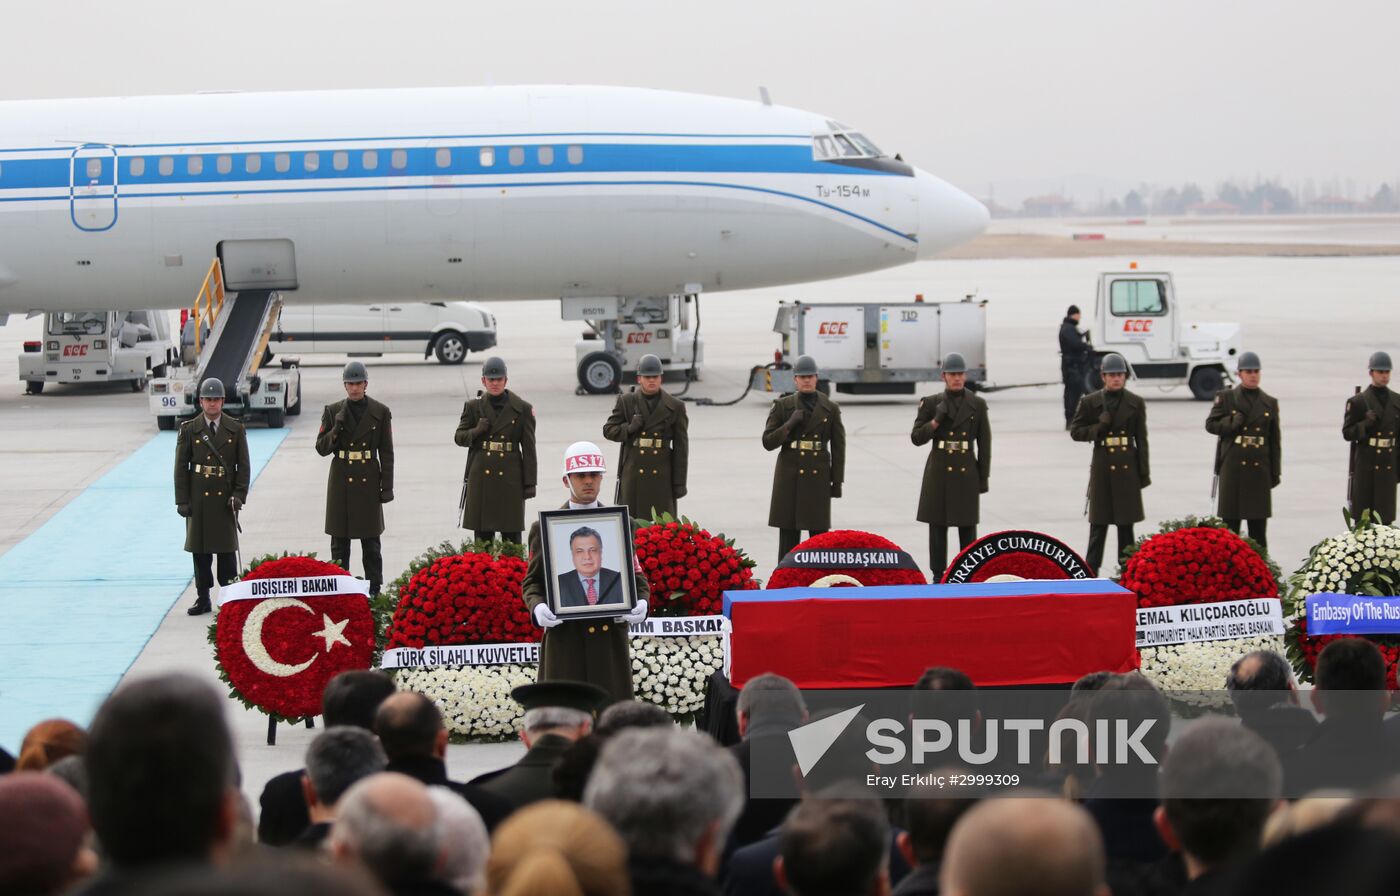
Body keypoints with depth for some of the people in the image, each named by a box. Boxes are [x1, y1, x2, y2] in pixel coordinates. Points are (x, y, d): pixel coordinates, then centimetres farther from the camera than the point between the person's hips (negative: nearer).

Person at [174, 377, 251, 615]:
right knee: (200, 550, 5)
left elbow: (243, 465, 4)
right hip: (199, 498, 0)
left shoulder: (236, 430, 4)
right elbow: (181, 467, 2)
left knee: (227, 549, 2)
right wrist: (182, 500, -4)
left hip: (225, 498, 0)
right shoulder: (189, 430, 3)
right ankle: (203, 599, 12)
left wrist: (239, 495, -7)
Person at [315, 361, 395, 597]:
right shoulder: (333, 411, 3)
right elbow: (321, 448, 2)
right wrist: (337, 428, -15)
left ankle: (374, 590, 8)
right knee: (339, 542, 4)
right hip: (341, 481, 1)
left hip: (369, 481, -1)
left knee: (371, 542, 3)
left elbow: (386, 453, 2)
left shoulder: (380, 413, 1)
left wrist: (387, 486, -2)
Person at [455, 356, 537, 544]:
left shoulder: (522, 409, 2)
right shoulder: (473, 406, 6)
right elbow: (459, 437, 11)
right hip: (481, 477, 2)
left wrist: (530, 482, -2)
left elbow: (528, 448, 2)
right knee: (482, 534, 5)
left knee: (511, 535, 1)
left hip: (510, 478, -1)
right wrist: (477, 431, -11)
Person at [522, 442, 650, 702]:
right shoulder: (545, 529, 8)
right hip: (565, 639, -2)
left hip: (611, 640, 2)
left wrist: (641, 603, -8)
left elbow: (637, 576, 14)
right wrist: (538, 607, -14)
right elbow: (532, 582, 8)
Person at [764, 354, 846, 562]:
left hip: (818, 476, 0)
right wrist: (790, 425, -15)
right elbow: (768, 442, 0)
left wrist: (837, 482, 1)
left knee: (819, 533, 1)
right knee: (788, 534, 1)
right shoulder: (782, 406, 4)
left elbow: (838, 448, 6)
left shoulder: (830, 408, 5)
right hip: (790, 476, 0)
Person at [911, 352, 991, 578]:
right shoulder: (931, 403, 2)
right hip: (939, 472, 0)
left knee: (967, 526, 3)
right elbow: (916, 437, 0)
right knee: (937, 526, 3)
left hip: (967, 473, 0)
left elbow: (984, 444, 6)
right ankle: (938, 575, 10)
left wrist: (984, 477, 2)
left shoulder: (977, 404, 4)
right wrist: (936, 420, -15)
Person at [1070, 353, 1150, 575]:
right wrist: (1099, 427, -13)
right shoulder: (1090, 402, 2)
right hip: (1102, 466, -1)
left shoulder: (1136, 404, 5)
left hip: (1127, 467, 1)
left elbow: (1142, 440, 6)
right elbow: (1075, 432, 4)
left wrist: (1144, 472, 2)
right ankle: (1090, 572, 5)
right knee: (1099, 521, 0)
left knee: (1126, 522, 7)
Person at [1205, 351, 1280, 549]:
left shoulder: (1270, 403, 10)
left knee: (1258, 525, 3)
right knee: (1230, 521, 1)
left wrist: (1275, 472, 8)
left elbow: (1275, 440, 11)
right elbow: (1210, 424, 3)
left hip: (1259, 467, 2)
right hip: (1232, 467, -2)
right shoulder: (1225, 398, 4)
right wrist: (1231, 423, -15)